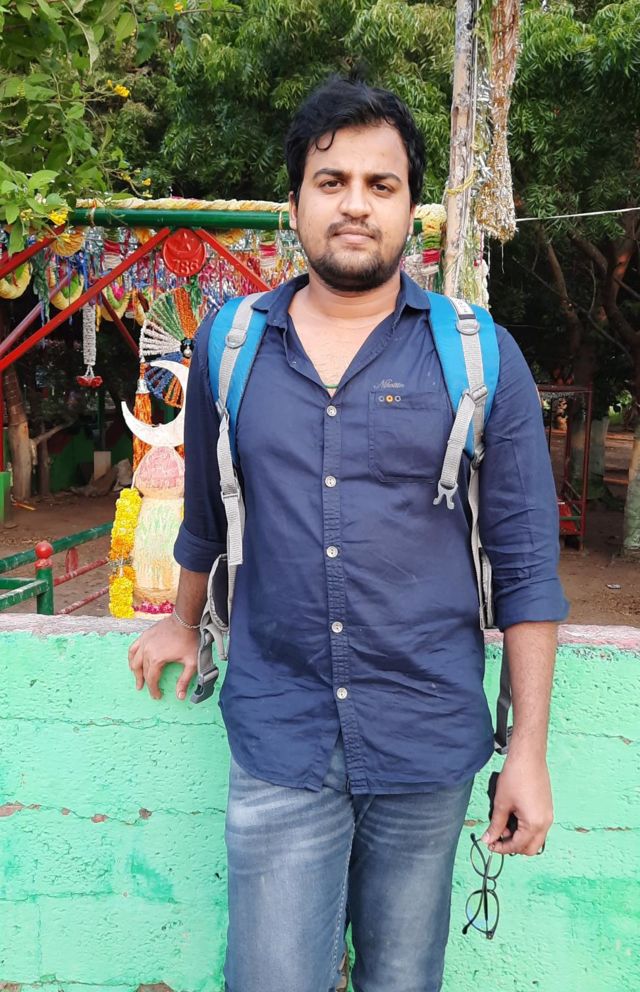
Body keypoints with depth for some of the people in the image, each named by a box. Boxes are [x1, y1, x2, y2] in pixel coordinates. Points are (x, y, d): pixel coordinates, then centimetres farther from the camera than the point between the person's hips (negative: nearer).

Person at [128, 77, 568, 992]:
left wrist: (529, 751, -3)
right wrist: (184, 621, 28)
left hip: (429, 742, 0)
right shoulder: (231, 346, 1)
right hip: (278, 740, 1)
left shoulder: (481, 358, -4)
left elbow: (526, 564, -2)